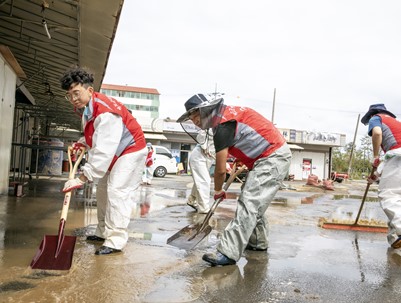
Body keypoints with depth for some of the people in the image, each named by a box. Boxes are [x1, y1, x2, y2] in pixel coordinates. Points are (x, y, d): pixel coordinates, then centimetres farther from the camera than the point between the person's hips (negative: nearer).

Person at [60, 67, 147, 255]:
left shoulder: (105, 112, -33)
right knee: (103, 189, 12)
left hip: (131, 150, -10)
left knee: (116, 191, -19)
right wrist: (82, 143, -1)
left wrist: (82, 178, -40)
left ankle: (116, 241, -16)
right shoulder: (87, 107, -1)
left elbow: (103, 152, -39)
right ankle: (103, 232, 22)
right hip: (116, 153, 10)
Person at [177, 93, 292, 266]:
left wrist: (218, 191, 5)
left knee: (248, 204, -14)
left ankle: (229, 253, -15)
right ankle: (258, 242, 29)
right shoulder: (228, 112, 9)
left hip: (272, 159, -10)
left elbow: (220, 170, -12)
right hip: (275, 155, 10)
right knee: (254, 202, 17)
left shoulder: (223, 126, -18)